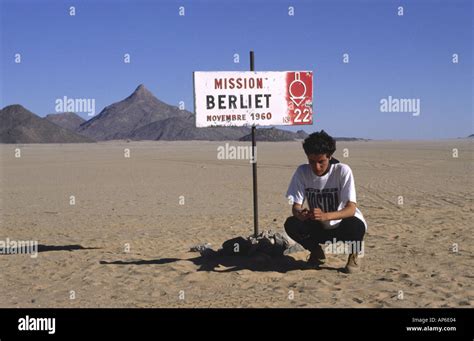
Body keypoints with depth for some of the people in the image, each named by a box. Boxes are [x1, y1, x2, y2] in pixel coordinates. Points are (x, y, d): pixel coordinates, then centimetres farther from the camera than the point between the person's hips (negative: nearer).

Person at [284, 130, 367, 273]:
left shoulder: (342, 170, -21)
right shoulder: (302, 172, -12)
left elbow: (351, 209, -28)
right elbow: (296, 206, -12)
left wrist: (326, 216, -47)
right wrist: (300, 214, -37)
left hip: (342, 227, -3)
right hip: (319, 228, 3)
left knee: (355, 225, -36)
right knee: (291, 224, -24)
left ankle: (354, 253, 0)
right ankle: (316, 252, 7)